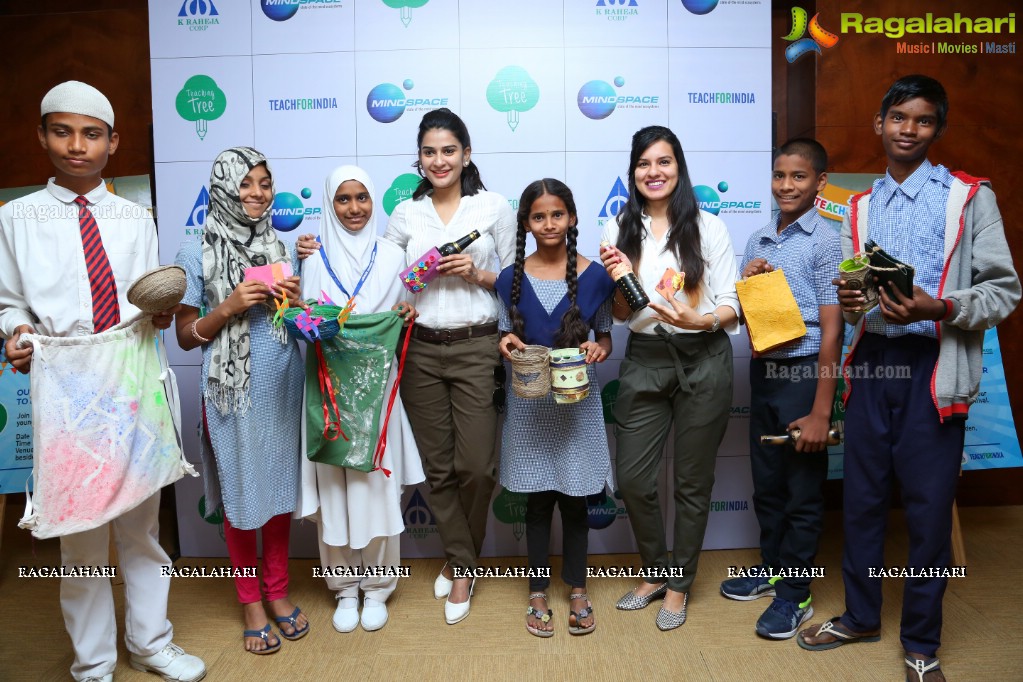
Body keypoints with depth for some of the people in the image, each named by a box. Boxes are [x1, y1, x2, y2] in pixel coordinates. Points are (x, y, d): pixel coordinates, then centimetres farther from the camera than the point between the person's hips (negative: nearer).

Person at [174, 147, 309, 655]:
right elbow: (186, 336, -2)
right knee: (241, 497, 9)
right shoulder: (196, 255, -4)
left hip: (284, 391, 3)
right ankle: (250, 601, 27)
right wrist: (229, 307, -17)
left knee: (280, 490, 13)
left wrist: (295, 302, -8)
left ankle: (277, 591, 31)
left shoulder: (281, 248, 6)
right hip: (233, 395, -3)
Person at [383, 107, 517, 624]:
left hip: (477, 349, -2)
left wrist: (478, 274, -12)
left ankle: (459, 562, 24)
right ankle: (462, 564, 29)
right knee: (438, 466, 8)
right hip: (421, 350, 2)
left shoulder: (495, 208, 3)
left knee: (476, 466, -3)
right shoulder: (405, 214, 9)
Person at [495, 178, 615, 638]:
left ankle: (577, 590, 28)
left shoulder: (594, 277, -3)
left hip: (578, 401, 0)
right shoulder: (511, 279, 0)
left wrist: (598, 350, -16)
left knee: (575, 497, 10)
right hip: (530, 403, 1)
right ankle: (538, 592, 26)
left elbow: (605, 338, 5)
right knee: (538, 499, 10)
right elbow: (506, 338, 8)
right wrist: (507, 346, -13)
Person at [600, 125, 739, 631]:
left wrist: (700, 320, -23)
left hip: (703, 362, -2)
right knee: (632, 476, 4)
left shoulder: (708, 227, -3)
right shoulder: (619, 230, 3)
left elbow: (731, 305, -3)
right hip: (644, 361, 2)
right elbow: (620, 314, 6)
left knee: (692, 480, 9)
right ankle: (655, 571, 31)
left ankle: (679, 584, 29)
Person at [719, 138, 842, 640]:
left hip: (803, 371, -6)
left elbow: (832, 330, -13)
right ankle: (771, 567, 36)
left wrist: (821, 411, -16)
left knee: (802, 490, 6)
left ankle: (795, 594, 21)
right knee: (766, 481, 18)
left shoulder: (825, 241, -10)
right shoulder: (757, 242, 8)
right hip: (762, 368, 6)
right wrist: (745, 284, -7)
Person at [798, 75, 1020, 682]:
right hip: (871, 365, 4)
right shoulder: (861, 207, 14)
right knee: (862, 498, 12)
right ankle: (861, 616, 32)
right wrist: (849, 301, -5)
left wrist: (938, 308, -20)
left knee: (929, 508, 4)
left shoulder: (970, 197, 0)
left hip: (933, 369, -4)